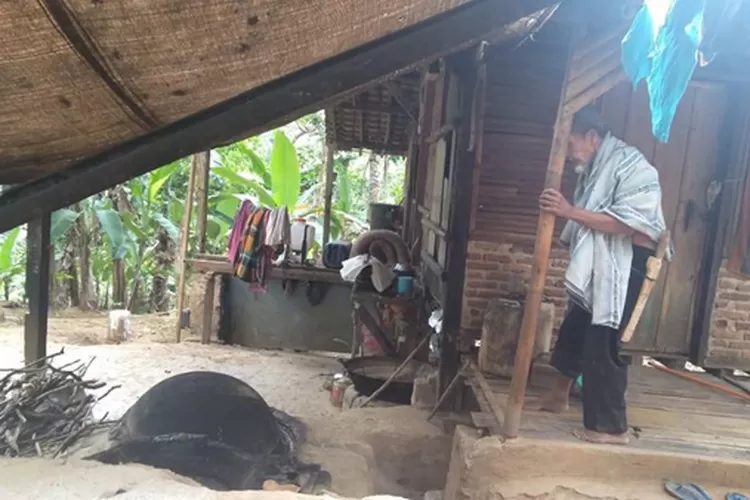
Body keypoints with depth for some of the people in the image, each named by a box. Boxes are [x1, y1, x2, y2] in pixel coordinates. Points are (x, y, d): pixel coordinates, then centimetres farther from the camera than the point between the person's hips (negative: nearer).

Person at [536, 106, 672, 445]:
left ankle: (611, 428, 7)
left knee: (601, 346, -7)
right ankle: (559, 395, 41)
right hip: (595, 268, 9)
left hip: (623, 269, -9)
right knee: (573, 332, 19)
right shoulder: (595, 170, 14)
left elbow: (629, 222, -26)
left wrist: (571, 211, -28)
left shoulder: (631, 166, -14)